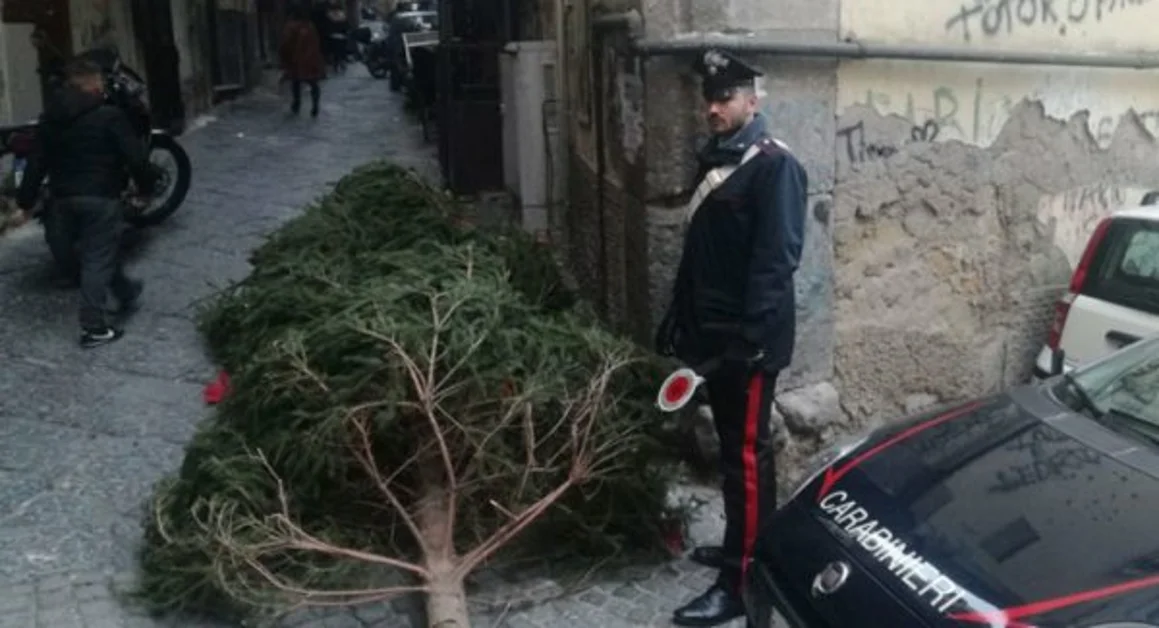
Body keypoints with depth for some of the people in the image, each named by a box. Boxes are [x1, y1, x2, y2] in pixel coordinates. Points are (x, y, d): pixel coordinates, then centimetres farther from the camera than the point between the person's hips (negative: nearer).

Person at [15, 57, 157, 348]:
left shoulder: (50, 117, 7)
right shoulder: (109, 116, -10)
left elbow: (37, 162, 8)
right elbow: (135, 156, -12)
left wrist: (26, 199, 13)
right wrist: (147, 185, 3)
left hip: (63, 198, 6)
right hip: (100, 196, -6)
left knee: (101, 251, 23)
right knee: (99, 259, -3)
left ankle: (126, 294, 42)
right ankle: (94, 327, -5)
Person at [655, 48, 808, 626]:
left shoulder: (775, 165, -12)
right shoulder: (714, 160, 13)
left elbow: (777, 258, -19)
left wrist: (751, 336, -25)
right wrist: (678, 317, 19)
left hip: (748, 339, -8)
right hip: (714, 332, 8)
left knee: (747, 455, -3)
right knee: (729, 448, 18)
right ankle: (738, 545, 33)